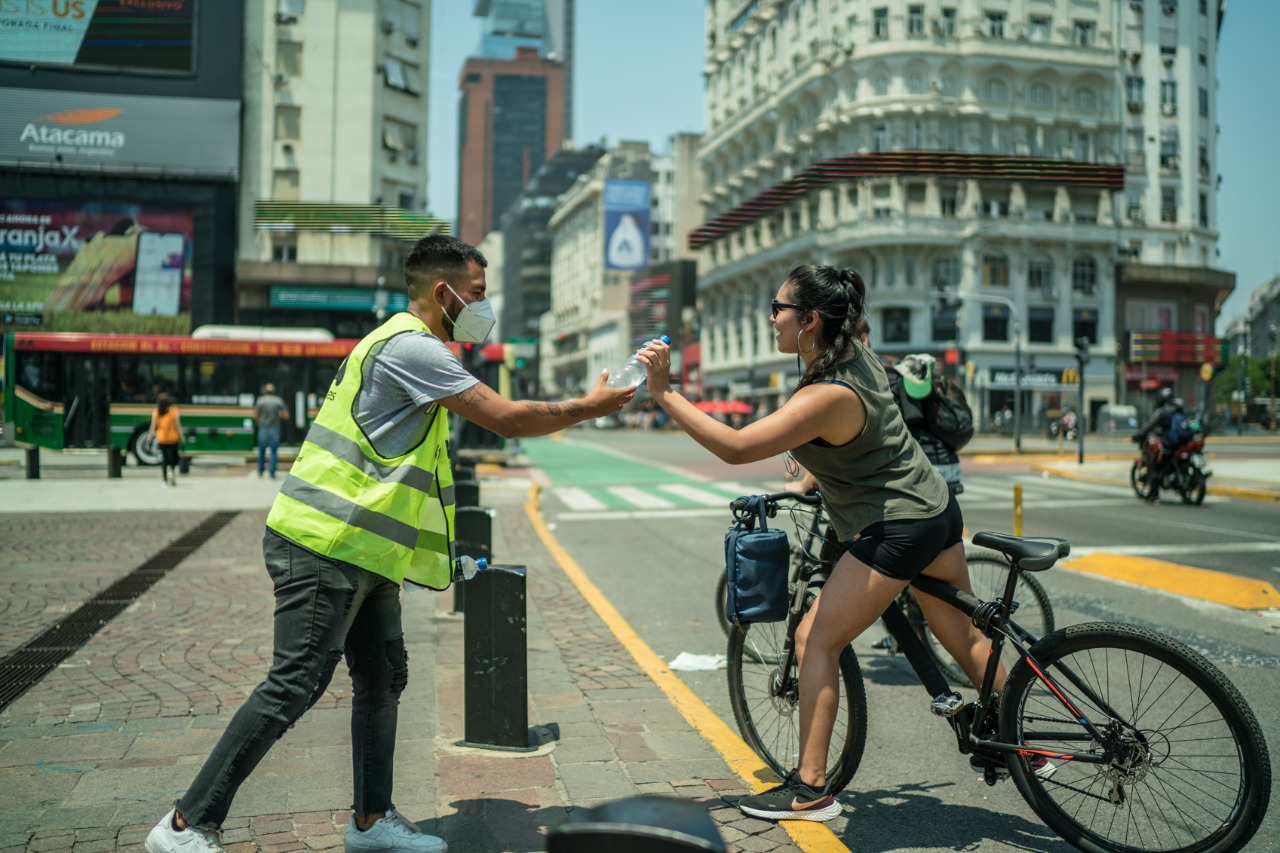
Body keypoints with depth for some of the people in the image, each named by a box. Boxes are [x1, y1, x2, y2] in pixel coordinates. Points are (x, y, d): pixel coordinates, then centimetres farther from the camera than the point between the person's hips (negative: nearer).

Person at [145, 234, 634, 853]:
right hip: (327, 546, -11)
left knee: (382, 680, 13)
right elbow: (507, 419, -17)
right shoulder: (411, 346, -15)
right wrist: (590, 407, -6)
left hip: (358, 552, 11)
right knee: (294, 686, -7)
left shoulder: (408, 346, 18)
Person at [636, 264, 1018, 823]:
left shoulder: (827, 397, -27)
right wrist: (816, 473, 23)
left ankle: (810, 790, 1)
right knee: (964, 639, 21)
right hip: (936, 506, 10)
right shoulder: (856, 353, 1)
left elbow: (735, 448, -33)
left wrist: (663, 391, -31)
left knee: (815, 640, -4)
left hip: (898, 528, -10)